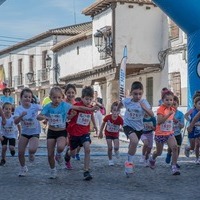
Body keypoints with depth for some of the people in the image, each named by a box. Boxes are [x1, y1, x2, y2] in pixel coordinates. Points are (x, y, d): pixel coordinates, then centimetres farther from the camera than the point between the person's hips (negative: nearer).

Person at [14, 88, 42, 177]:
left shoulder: (35, 106, -13)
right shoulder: (18, 109, -10)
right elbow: (16, 122, -21)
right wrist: (21, 115, -37)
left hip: (35, 132, -2)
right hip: (24, 132, 2)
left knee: (32, 149, -27)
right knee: (20, 153, -1)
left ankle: (31, 154, 12)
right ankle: (23, 168, 27)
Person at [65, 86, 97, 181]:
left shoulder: (91, 107, -3)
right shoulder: (77, 105, -18)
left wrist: (94, 125, 29)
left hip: (85, 132, 2)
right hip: (74, 132, -2)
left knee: (87, 149, -21)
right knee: (73, 153, 14)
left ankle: (86, 171, -15)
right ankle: (68, 154, 54)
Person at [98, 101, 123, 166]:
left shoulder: (120, 119, -27)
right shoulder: (107, 117, -24)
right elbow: (103, 124, -6)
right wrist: (100, 132, 1)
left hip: (116, 134, 0)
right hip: (108, 134, 0)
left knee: (116, 147, -14)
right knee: (110, 148, -7)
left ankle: (116, 151, 25)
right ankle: (110, 160, 14)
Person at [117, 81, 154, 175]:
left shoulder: (144, 102, -17)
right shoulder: (127, 101, -15)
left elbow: (152, 114, -26)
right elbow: (121, 104, 11)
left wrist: (145, 108, -41)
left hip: (139, 127, 3)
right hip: (128, 125, -2)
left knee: (133, 146, 19)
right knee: (134, 141, -31)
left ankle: (129, 163, 46)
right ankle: (129, 162, -14)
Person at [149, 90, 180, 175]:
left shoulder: (172, 109, 3)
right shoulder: (161, 109, -18)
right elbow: (159, 121, -32)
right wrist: (169, 114, -37)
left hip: (169, 133, 4)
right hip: (160, 134, -4)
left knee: (175, 147, -21)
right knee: (159, 152, 13)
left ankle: (174, 167, -16)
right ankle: (152, 159, 48)